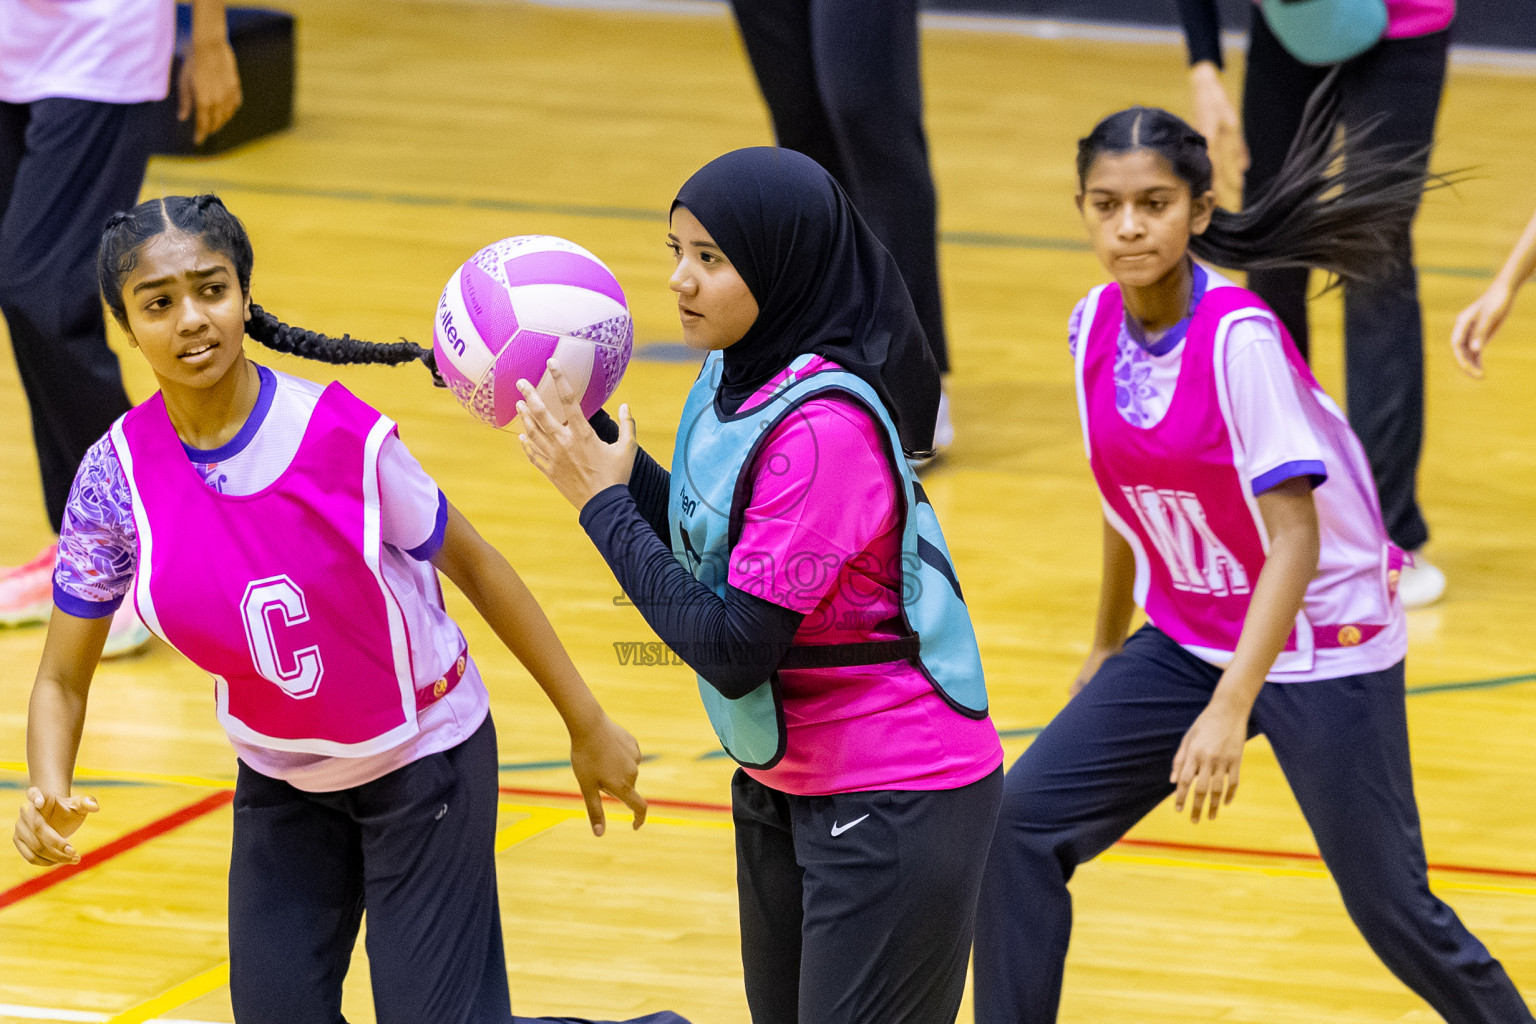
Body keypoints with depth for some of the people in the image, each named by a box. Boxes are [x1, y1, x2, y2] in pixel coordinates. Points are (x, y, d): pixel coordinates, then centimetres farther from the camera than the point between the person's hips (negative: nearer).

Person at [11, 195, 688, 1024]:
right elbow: (63, 677, -8)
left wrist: (588, 726, -3)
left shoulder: (345, 438, -24)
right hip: (281, 783, 4)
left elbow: (473, 566, -9)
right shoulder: (118, 480, -17)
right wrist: (48, 794, -29)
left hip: (423, 760, -4)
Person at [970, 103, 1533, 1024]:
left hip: (1318, 645, -6)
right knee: (1022, 824, -6)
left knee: (1391, 909, -1)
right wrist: (1108, 646, 20)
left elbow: (1294, 540, -26)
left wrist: (1230, 707, -35)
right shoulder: (1096, 326, -4)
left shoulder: (1239, 339, -24)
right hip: (1185, 642, 6)